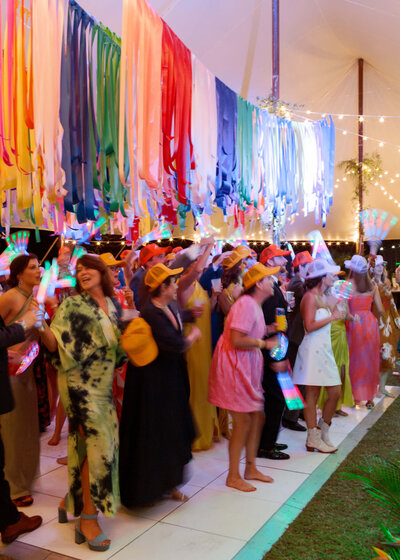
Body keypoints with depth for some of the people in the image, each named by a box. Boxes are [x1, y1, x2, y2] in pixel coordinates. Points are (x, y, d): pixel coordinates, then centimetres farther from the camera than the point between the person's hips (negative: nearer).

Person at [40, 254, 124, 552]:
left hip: (103, 384, 6)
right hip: (80, 384, -6)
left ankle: (72, 501, 33)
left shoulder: (112, 304, 9)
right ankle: (88, 518, 6)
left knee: (87, 444, 12)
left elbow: (118, 341, 15)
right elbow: (54, 343, -14)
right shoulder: (72, 304, -7)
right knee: (98, 444, -8)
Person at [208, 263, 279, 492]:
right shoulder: (246, 304, -19)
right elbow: (236, 340, -26)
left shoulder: (256, 306, 13)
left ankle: (251, 468, 29)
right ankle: (233, 476, 12)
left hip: (248, 366, 10)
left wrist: (268, 330, 5)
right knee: (243, 421, -3)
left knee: (258, 417, 14)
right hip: (234, 365, -10)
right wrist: (263, 343, -16)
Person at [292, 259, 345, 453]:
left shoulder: (321, 297, 17)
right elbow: (310, 326, -19)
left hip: (325, 349, 9)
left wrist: (335, 313, 8)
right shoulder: (310, 297, -11)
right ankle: (313, 439, 8)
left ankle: (323, 432, 24)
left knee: (335, 392, 8)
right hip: (313, 349, -9)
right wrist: (332, 317, -13)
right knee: (312, 395, -1)